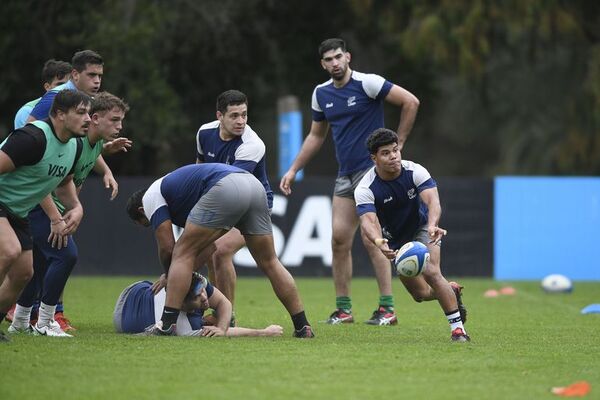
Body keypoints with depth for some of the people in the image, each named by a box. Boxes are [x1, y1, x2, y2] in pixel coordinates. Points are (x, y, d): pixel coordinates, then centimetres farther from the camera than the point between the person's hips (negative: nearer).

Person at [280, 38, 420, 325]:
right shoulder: (321, 93, 10)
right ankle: (343, 309, 9)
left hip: (373, 169, -7)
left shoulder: (367, 83, -11)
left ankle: (387, 309, -7)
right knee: (339, 240, 2)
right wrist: (293, 170, 19)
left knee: (371, 240, -12)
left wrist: (398, 144, -9)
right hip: (345, 174, 7)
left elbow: (411, 102, -11)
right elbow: (316, 135, 22)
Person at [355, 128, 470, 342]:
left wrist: (432, 225, -59)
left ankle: (458, 327, -19)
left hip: (423, 229, -2)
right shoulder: (365, 189, -25)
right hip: (395, 239, 2)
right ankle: (452, 292, 39)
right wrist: (378, 241, -62)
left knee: (431, 272, -27)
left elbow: (432, 200, -37)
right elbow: (368, 221, -39)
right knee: (420, 294, 5)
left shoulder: (415, 171, -24)